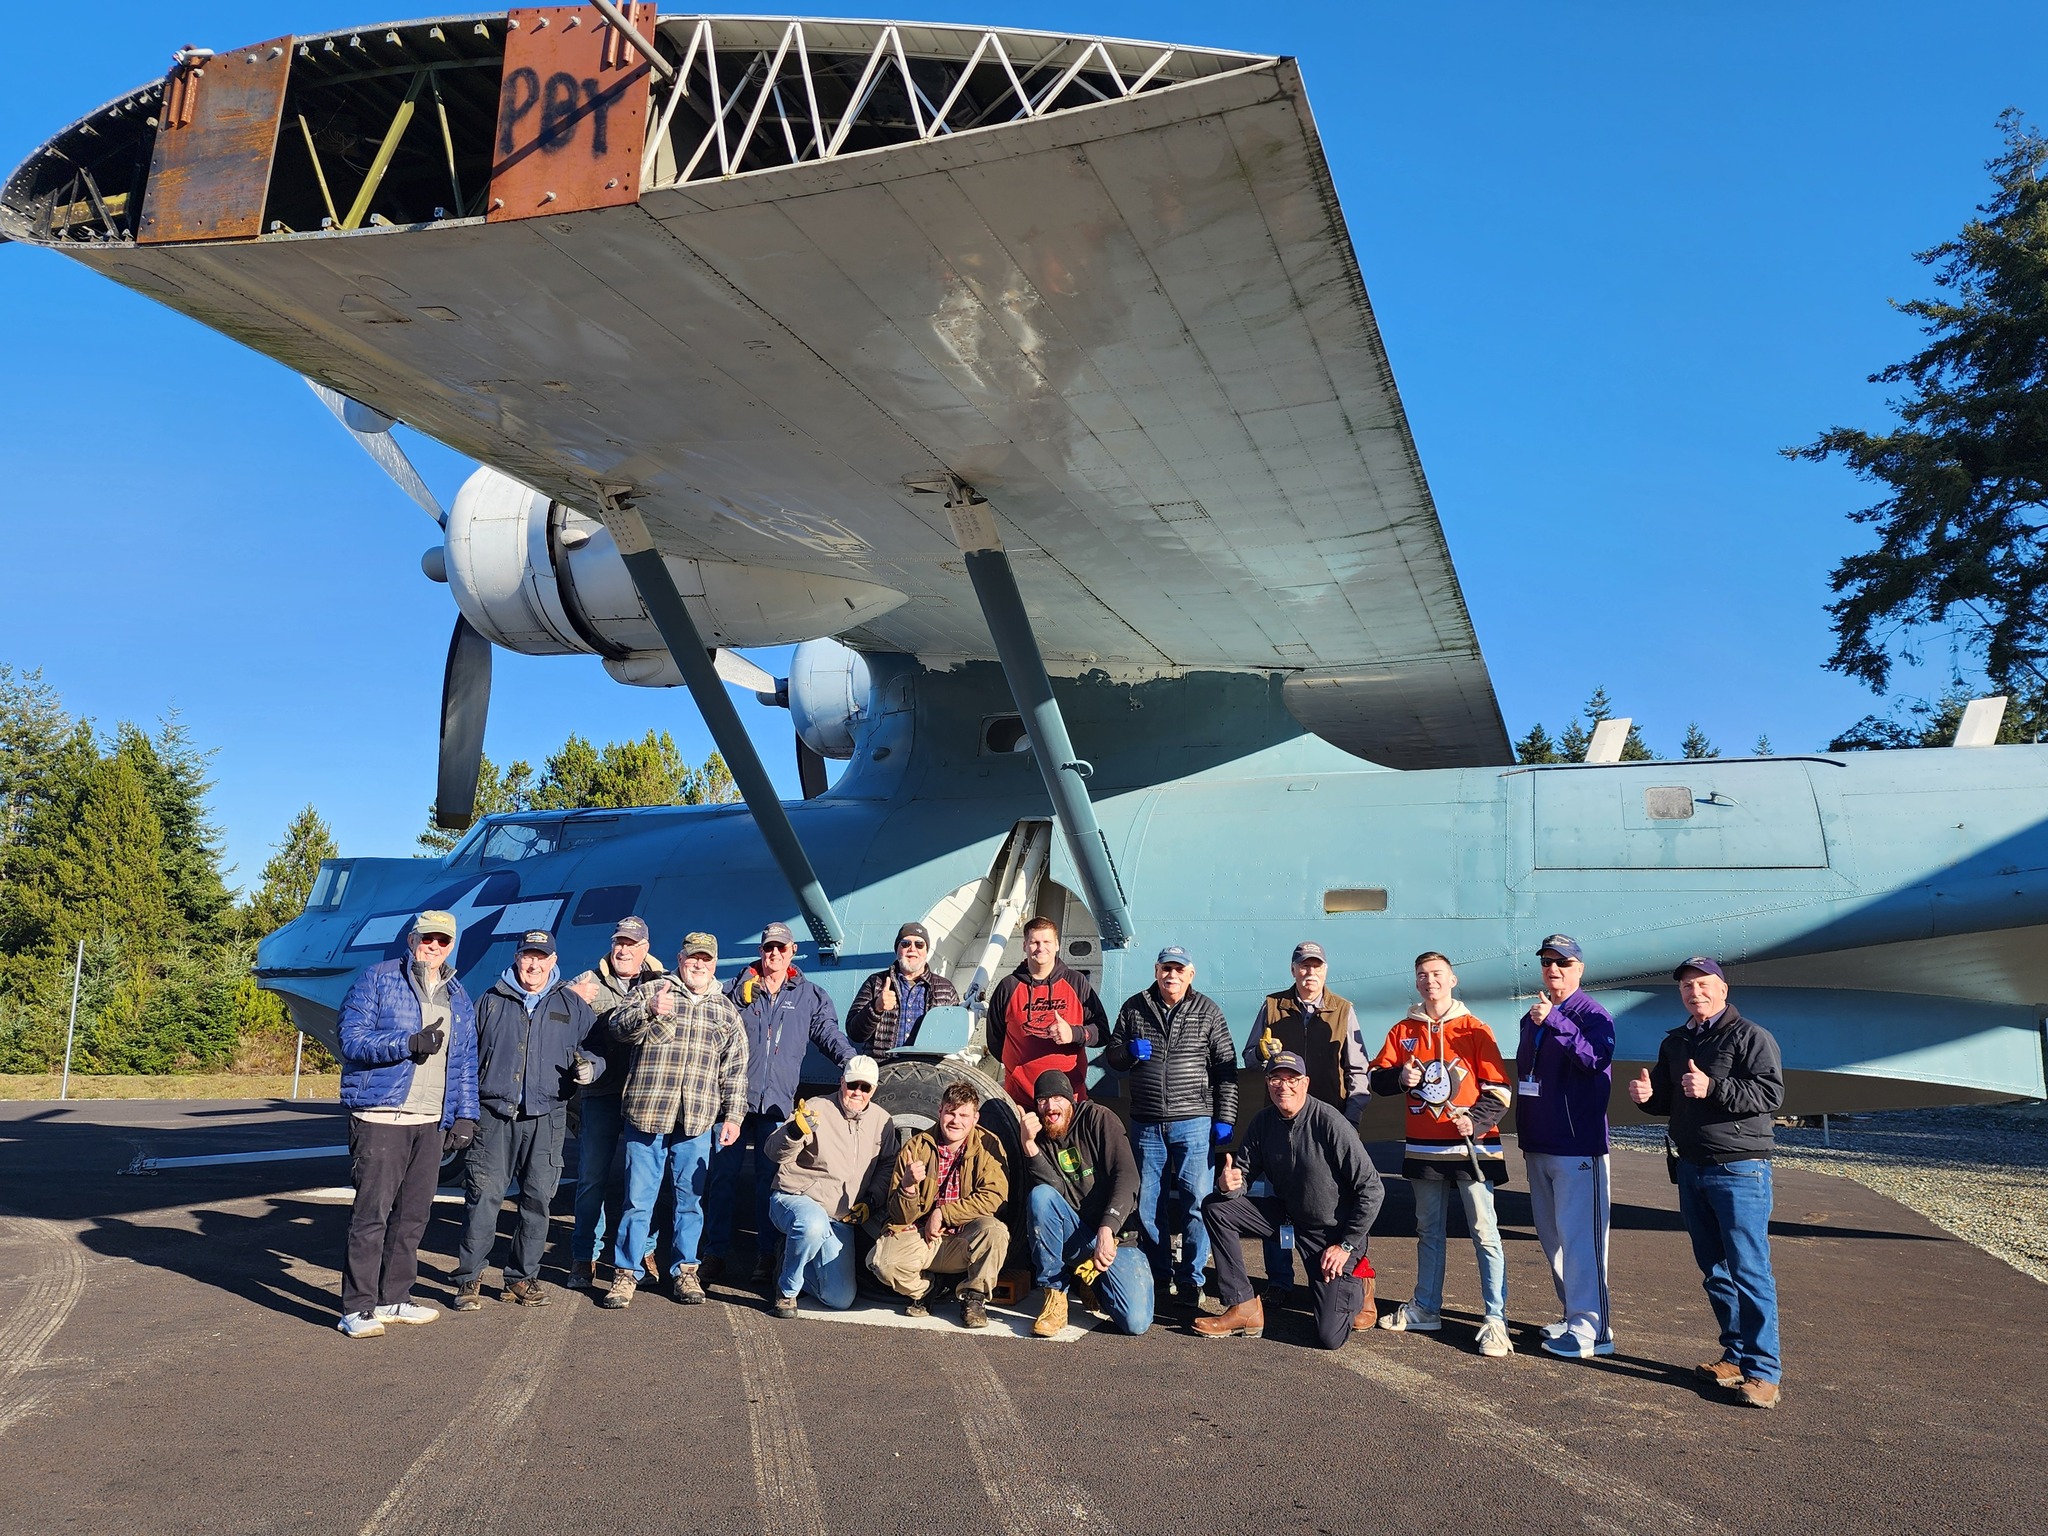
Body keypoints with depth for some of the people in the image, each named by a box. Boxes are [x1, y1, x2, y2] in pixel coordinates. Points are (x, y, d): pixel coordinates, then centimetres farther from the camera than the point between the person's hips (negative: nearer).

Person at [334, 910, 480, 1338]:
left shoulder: (458, 998, 16)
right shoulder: (377, 979, -1)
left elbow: (465, 1062, 18)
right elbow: (351, 1038, -9)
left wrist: (465, 1113, 9)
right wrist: (409, 1043, -20)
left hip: (432, 1122, 6)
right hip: (381, 1117, -6)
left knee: (414, 1214, 10)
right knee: (373, 1212, -7)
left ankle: (394, 1299, 20)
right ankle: (358, 1308, 0)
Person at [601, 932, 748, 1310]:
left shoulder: (726, 1010, 13)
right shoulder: (651, 990, 5)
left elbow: (735, 1069, 14)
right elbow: (619, 1025, -9)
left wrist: (732, 1116, 8)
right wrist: (649, 1010, -28)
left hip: (697, 1122, 2)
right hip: (647, 1112, -2)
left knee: (690, 1200, 9)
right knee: (638, 1198, 2)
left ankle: (685, 1271, 20)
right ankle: (626, 1274, 12)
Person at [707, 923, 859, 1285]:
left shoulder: (809, 994, 11)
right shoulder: (737, 989, 8)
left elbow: (829, 1033, 8)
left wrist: (853, 1061, -10)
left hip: (777, 1102, 0)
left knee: (770, 1177, 4)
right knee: (723, 1174, 1)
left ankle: (765, 1254, 13)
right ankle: (715, 1250, 10)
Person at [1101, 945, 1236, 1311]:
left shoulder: (1208, 1012, 4)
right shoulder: (1133, 1008, 8)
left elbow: (1226, 1068, 4)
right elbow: (1112, 1055, 15)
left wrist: (1224, 1118, -2)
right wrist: (1128, 1052, -9)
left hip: (1194, 1123, -2)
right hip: (1145, 1125, 2)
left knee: (1196, 1202, -4)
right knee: (1148, 1205, 8)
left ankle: (1191, 1280, 9)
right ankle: (1159, 1276, 22)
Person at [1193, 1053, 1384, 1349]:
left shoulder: (1330, 1123, -22)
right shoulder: (1263, 1122, -4)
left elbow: (1372, 1190, -19)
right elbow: (1243, 1175, 0)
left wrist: (1346, 1245, -17)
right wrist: (1227, 1185, -25)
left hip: (1333, 1232, -6)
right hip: (1287, 1215, 6)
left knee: (1330, 1336, -15)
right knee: (1215, 1208, -10)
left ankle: (1356, 1286, 19)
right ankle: (1243, 1307, -5)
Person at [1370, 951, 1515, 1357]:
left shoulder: (1474, 1030, -2)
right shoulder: (1403, 1032, 9)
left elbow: (1499, 1090, -4)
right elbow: (1377, 1078, 11)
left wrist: (1475, 1119, -20)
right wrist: (1400, 1077, -10)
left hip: (1471, 1147, -4)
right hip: (1423, 1148, 4)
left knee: (1484, 1232, -6)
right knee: (1428, 1231, 14)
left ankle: (1495, 1319, -3)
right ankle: (1425, 1309, 25)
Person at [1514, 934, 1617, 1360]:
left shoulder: (1594, 1015, -7)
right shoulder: (1531, 1017, 15)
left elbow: (1595, 1057, -27)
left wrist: (1553, 1021, -35)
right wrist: (1523, 1133, 19)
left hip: (1579, 1146, -8)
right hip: (1537, 1146, 8)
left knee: (1578, 1236, -9)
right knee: (1552, 1236, 13)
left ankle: (1591, 1329, -4)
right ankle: (1573, 1314, 24)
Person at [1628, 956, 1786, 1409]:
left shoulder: (1750, 1036, -6)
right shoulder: (1674, 1043, 15)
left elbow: (1772, 1094, -17)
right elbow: (1666, 1102, 22)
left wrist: (1713, 1088, -26)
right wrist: (1647, 1095, 0)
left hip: (1740, 1170, -7)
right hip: (1691, 1169, 7)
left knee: (1749, 1271, -8)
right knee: (1714, 1272, 12)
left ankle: (1763, 1370, -3)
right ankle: (1736, 1355, 22)